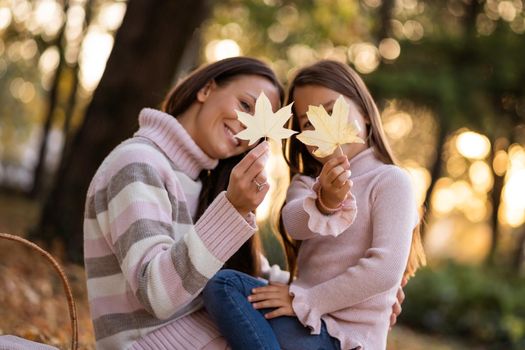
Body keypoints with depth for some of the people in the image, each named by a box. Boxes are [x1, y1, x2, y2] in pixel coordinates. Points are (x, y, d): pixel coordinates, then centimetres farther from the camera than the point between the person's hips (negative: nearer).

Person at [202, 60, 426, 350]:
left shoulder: (391, 180, -2)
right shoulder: (305, 184, 16)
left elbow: (386, 269, -15)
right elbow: (294, 223, -9)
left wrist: (305, 301, -14)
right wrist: (323, 203, -32)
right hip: (308, 323, 6)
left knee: (223, 286, -19)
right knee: (222, 283, -16)